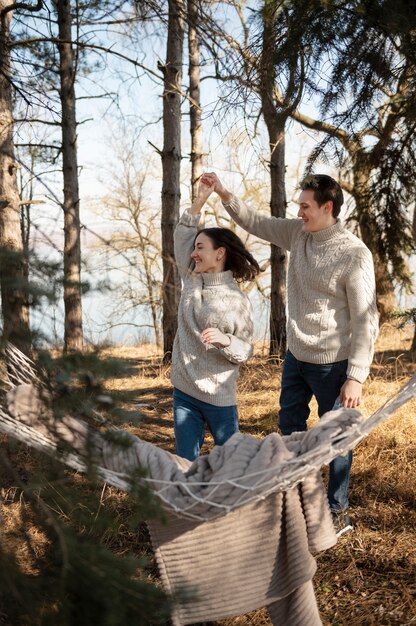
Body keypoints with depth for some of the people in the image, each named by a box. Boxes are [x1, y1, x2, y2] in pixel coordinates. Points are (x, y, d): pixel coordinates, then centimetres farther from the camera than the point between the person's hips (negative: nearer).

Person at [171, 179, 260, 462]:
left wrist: (225, 340, -29)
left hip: (219, 397, -5)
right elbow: (181, 238, 9)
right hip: (184, 392, 5)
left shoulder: (238, 301, -10)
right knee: (186, 462, 9)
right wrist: (200, 201, 2)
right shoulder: (191, 281, 4)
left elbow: (246, 351, -9)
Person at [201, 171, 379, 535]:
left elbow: (366, 321, -20)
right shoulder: (298, 233, 0)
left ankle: (339, 513, 24)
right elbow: (256, 223, 13)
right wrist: (223, 193, -1)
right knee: (290, 426, 19)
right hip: (295, 356, 8)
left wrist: (356, 377, -21)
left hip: (331, 364, -8)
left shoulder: (354, 254, -21)